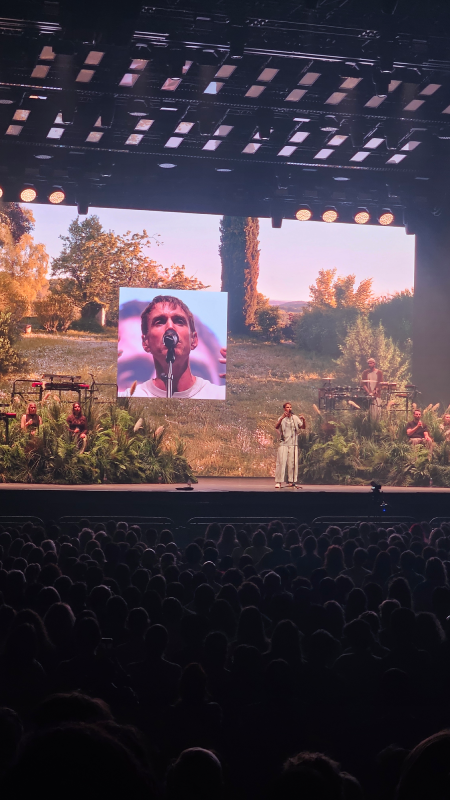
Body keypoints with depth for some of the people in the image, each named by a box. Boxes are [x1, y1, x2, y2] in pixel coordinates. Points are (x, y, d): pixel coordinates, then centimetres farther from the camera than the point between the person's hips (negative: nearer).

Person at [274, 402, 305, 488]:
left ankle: (291, 481, 6)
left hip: (293, 444, 2)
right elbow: (276, 427, -14)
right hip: (283, 443, -2)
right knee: (281, 462, -8)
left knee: (292, 462, 1)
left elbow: (303, 427, 5)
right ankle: (278, 481, -8)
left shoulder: (295, 418, 10)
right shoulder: (282, 418, 5)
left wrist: (303, 420, -16)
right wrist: (282, 418, -30)